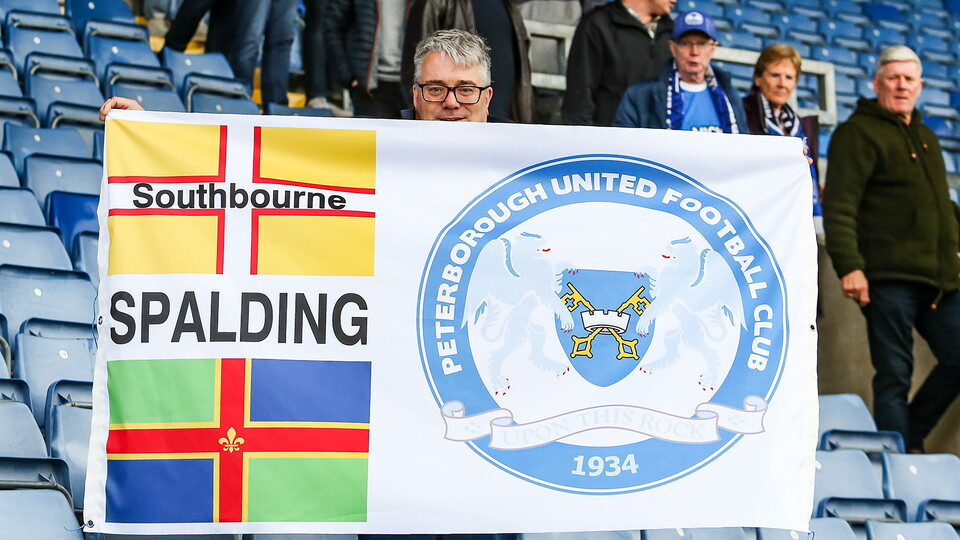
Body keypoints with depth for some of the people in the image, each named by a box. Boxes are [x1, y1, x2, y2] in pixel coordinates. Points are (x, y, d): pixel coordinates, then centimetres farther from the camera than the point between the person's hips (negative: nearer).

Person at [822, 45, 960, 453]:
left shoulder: (926, 137, 22)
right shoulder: (859, 132, -3)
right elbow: (839, 206, -13)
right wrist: (849, 266, -22)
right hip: (889, 277, -8)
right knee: (894, 376, -5)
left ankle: (909, 440, 21)